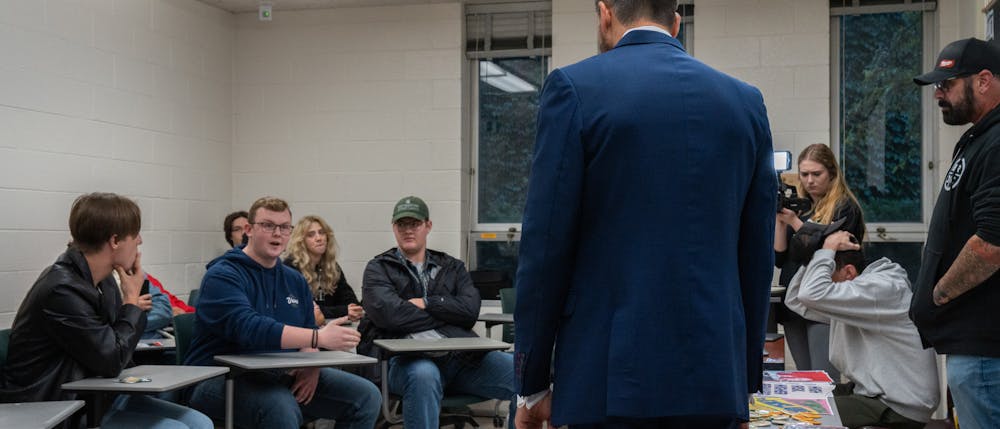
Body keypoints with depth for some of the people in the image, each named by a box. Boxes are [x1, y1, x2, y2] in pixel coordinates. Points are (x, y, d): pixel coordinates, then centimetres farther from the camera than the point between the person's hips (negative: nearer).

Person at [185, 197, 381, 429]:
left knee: (367, 396, -4)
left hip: (282, 375, 7)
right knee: (281, 407, -38)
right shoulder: (222, 276, -10)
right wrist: (319, 337, -31)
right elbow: (248, 328, -26)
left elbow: (306, 334, 14)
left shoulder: (294, 280, 14)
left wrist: (312, 366, -10)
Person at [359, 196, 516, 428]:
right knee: (423, 375, -41)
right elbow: (388, 313, -5)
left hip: (460, 354, 3)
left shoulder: (452, 267, 24)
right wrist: (446, 315, 4)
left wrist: (427, 304, 0)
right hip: (407, 357, -3)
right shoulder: (379, 269, 15)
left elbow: (470, 310, 6)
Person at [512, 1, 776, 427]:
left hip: (611, 377, -4)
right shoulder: (745, 101, 8)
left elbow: (545, 247, -8)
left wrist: (532, 382, 0)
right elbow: (757, 255, 9)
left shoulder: (575, 87, -5)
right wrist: (746, 378, 16)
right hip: (713, 376, 4)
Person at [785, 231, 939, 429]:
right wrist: (818, 254, -2)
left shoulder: (882, 288, -19)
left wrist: (827, 250, -17)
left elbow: (812, 294, -31)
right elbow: (795, 300, 7)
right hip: (877, 395, 9)